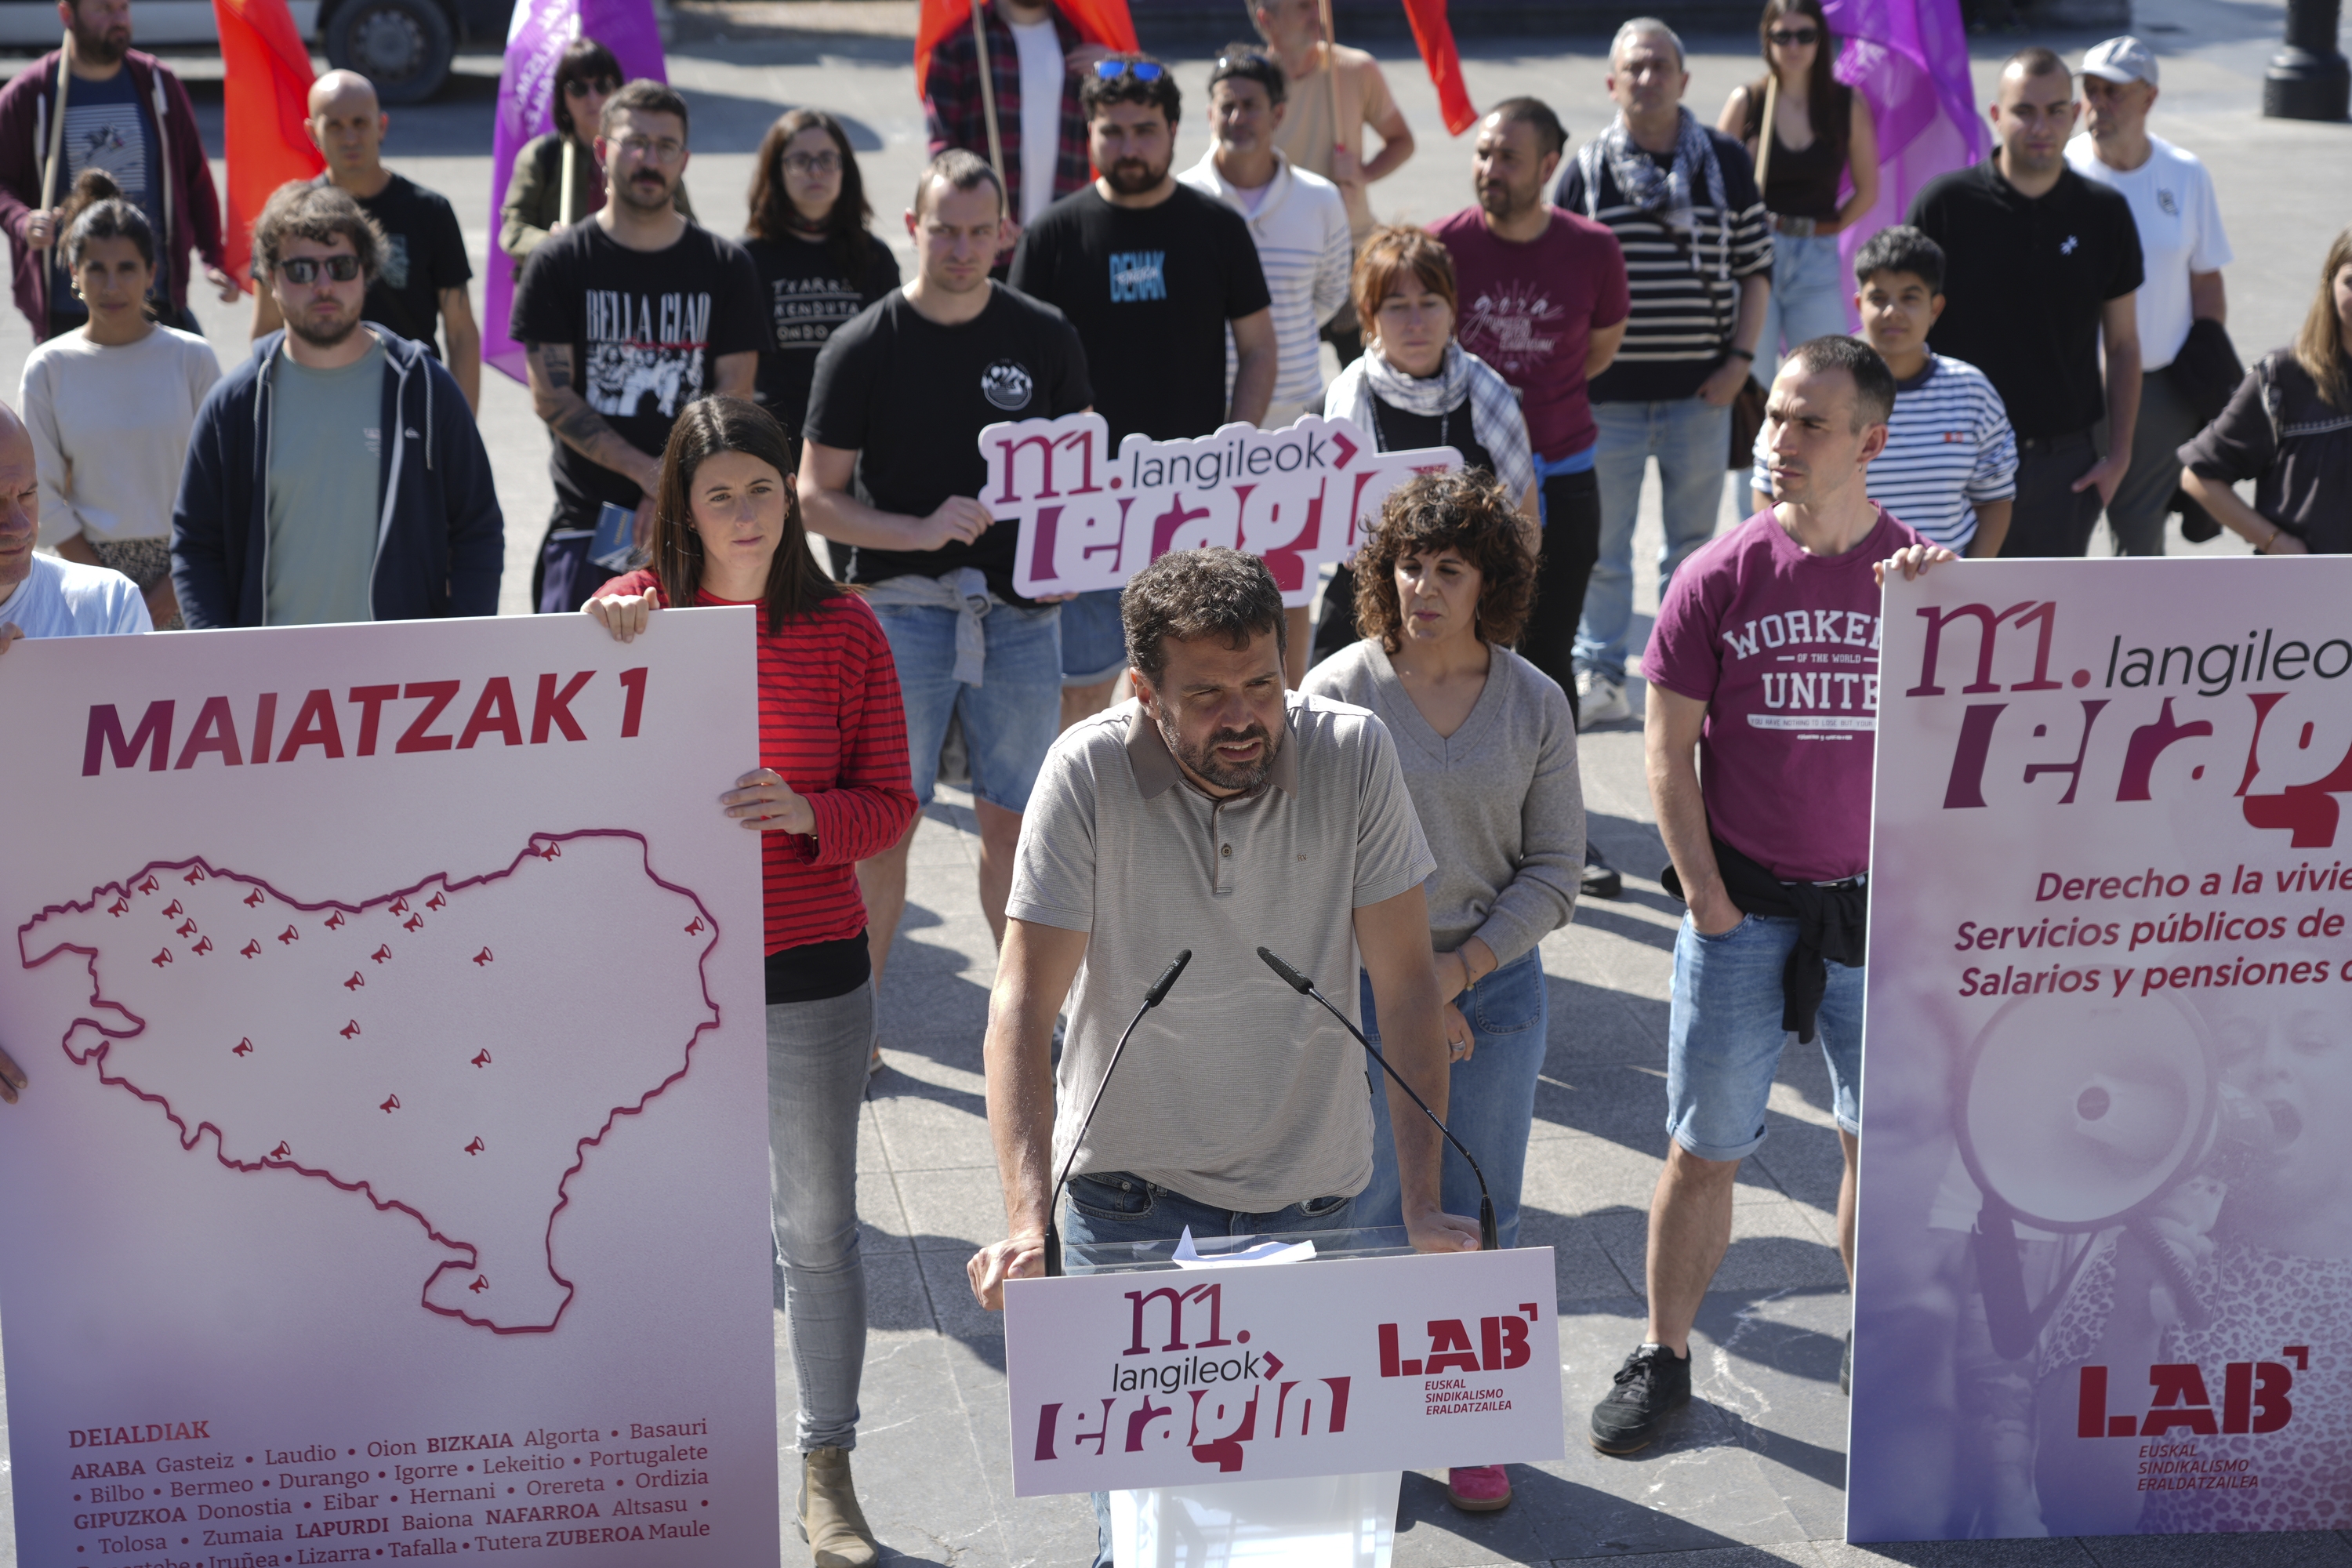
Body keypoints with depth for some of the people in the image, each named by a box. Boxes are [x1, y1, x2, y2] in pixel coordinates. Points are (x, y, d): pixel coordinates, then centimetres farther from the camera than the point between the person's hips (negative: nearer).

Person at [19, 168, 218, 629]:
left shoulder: (192, 357, 0)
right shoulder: (48, 368, 1)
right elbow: (43, 494, 0)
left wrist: (177, 581, -7)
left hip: (181, 562, 0)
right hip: (88, 564, 0)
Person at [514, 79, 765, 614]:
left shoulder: (727, 267, 7)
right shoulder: (558, 263, 3)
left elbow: (734, 398, 3)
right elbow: (551, 397, -4)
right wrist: (649, 473, -13)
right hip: (587, 520, -1)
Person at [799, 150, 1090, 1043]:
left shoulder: (1043, 337, 5)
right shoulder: (863, 348, -3)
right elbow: (817, 497, -3)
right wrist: (923, 530, -17)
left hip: (1020, 608, 2)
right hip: (901, 606, -2)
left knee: (1014, 820, 8)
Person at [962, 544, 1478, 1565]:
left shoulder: (1352, 754, -12)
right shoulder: (1090, 773, -16)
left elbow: (1404, 985, -8)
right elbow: (1023, 1004, -18)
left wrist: (1422, 1201, -14)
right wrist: (1028, 1219, -29)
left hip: (1310, 1193, 1)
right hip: (1130, 1192, -1)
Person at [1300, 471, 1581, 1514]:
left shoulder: (1535, 705, -1)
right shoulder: (1338, 694, -7)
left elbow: (1554, 870, 1)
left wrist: (1458, 969, -10)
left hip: (1497, 986, 2)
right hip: (1364, 990, -2)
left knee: (1478, 1219, 9)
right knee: (1372, 1213, 5)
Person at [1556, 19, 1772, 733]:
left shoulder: (1726, 162, 4)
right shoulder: (1585, 170, 1)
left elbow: (1755, 267, 8)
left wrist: (1740, 359, -2)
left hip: (1700, 390, 1)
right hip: (1608, 393, -1)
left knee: (1694, 542, 10)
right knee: (1601, 542, 4)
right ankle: (1599, 674, 16)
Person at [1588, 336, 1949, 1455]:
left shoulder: (1922, 577, -2)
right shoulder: (1719, 578, -4)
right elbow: (1669, 750, -2)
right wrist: (1709, 900, -5)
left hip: (1876, 906, 1)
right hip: (1743, 903, -1)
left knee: (1886, 1141, 10)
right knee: (1706, 1146, 5)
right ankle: (1662, 1356, 19)